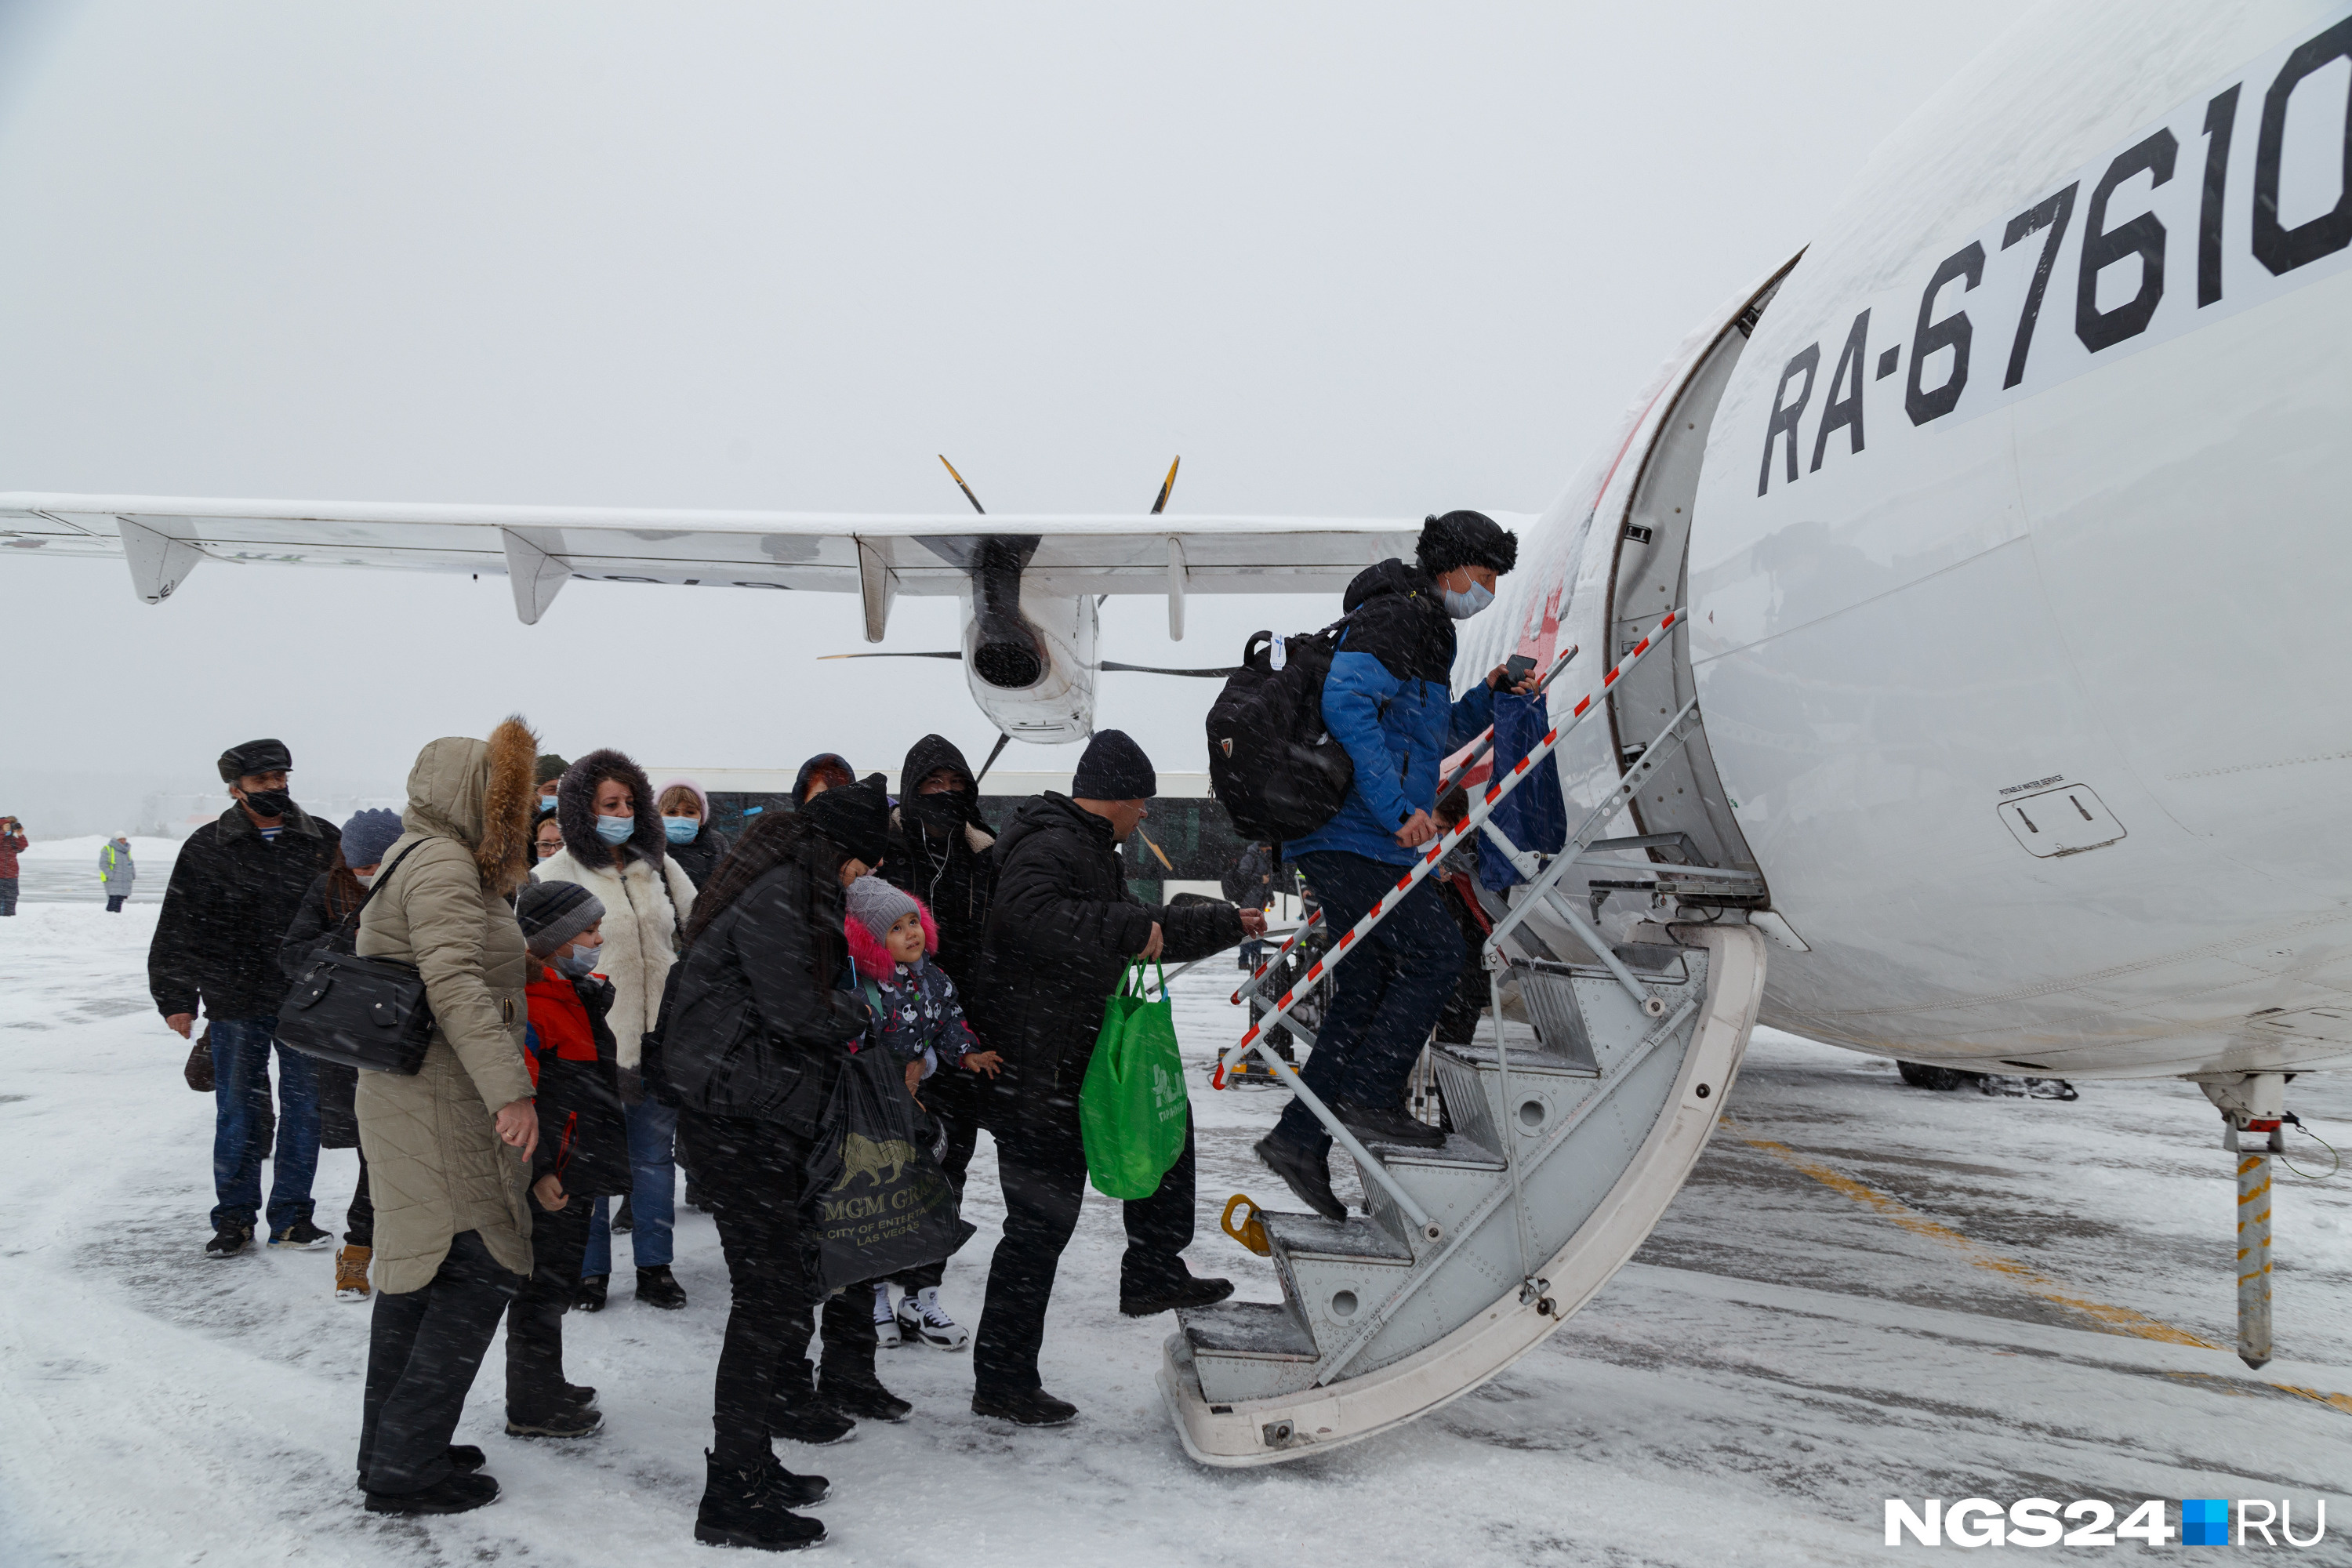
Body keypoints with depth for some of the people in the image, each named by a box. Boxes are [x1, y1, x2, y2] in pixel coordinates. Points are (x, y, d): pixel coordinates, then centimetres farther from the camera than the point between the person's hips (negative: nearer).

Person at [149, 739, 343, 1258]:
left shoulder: (323, 842, 5)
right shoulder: (208, 848, 1)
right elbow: (179, 930, 3)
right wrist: (177, 997, -3)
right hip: (236, 1003, -1)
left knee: (304, 1107, 5)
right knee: (237, 1111, 6)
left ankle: (291, 1215, 17)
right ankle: (234, 1216, 19)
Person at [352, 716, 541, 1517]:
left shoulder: (415, 857, 17)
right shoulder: (443, 863, -16)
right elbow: (455, 986, -27)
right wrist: (510, 1089, -30)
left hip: (406, 1097, 11)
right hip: (442, 1101, -11)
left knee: (418, 1268, 18)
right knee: (481, 1268, -6)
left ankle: (390, 1446, 28)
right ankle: (408, 1466, -1)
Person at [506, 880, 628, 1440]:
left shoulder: (576, 992, 13)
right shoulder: (532, 1001, -20)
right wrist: (537, 1171, -24)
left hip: (576, 1169, 10)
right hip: (551, 1176, -10)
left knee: (555, 1279, 20)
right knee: (545, 1283, 0)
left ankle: (546, 1389, 33)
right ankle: (533, 1408, 11)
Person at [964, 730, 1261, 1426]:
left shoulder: (1090, 850, 18)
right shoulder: (1050, 846, -16)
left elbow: (1150, 930, 30)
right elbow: (1030, 914, -37)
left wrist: (1226, 923, 36)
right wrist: (1127, 929, -35)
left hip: (1075, 1057, 11)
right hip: (1032, 1072, -11)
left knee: (1164, 1114, 17)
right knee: (1041, 1221, -3)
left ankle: (1153, 1274, 24)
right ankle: (1001, 1380, 8)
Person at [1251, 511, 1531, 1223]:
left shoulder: (1422, 630, 24)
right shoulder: (1396, 616, -8)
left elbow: (1428, 735, 35)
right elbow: (1346, 704, -23)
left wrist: (1488, 699, 19)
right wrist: (1398, 808, -24)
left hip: (1348, 841, 10)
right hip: (1357, 836, -10)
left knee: (1366, 991, 10)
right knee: (1434, 955, -6)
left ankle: (1299, 1138, 11)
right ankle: (1369, 1097, -1)